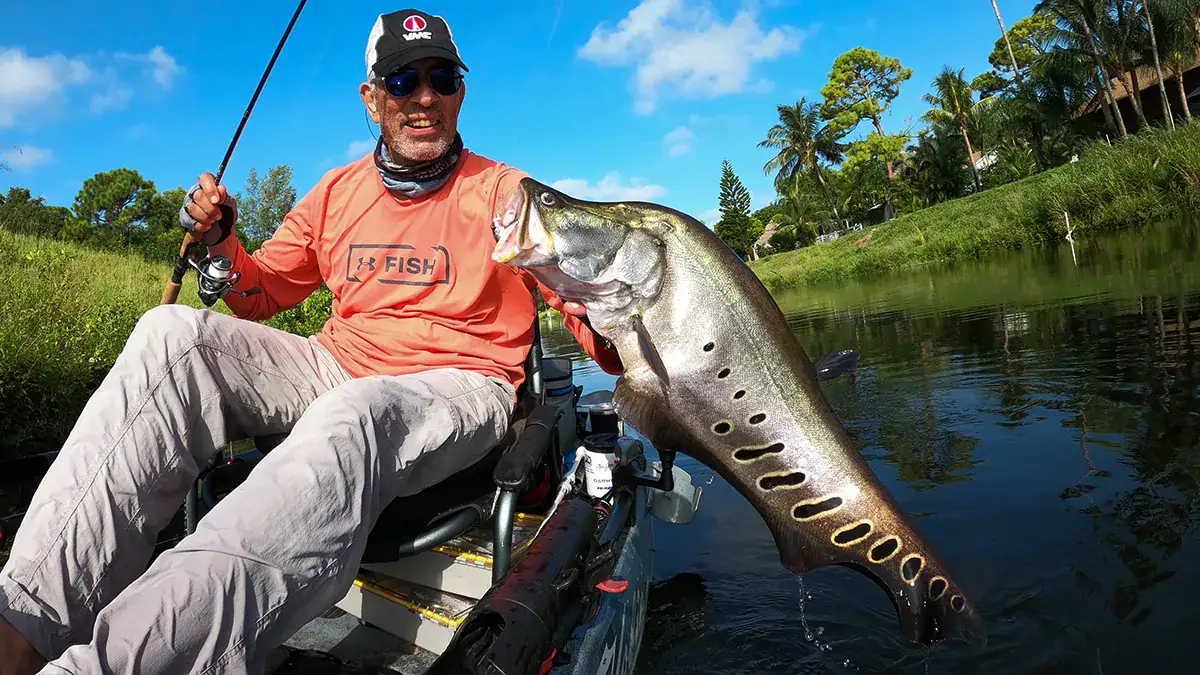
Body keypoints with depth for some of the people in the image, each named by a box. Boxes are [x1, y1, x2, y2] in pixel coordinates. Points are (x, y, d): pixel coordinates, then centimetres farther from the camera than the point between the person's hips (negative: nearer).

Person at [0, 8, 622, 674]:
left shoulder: (503, 192, 1)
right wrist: (222, 243, 0)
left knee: (351, 417, -39)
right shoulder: (338, 192, 15)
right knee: (174, 333, -16)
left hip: (458, 387, -4)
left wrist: (606, 330, -28)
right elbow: (262, 298, 21)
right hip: (338, 368, 5)